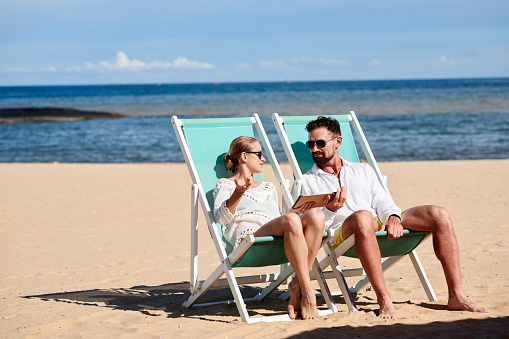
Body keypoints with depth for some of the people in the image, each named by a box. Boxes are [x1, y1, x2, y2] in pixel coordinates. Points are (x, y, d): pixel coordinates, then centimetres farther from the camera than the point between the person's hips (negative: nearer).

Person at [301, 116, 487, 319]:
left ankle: (456, 296, -20)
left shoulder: (362, 170, 29)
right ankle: (383, 298, -41)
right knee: (362, 217, -41)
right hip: (343, 234, -5)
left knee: (439, 215, -14)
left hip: (381, 224, 5)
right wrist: (329, 210, -16)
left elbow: (382, 201, 15)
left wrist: (393, 217, -8)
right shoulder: (306, 182, 17)